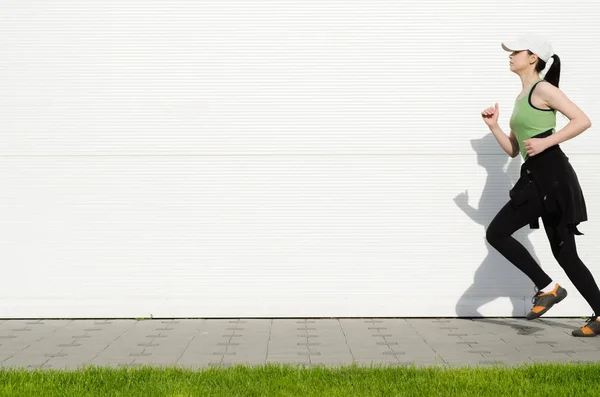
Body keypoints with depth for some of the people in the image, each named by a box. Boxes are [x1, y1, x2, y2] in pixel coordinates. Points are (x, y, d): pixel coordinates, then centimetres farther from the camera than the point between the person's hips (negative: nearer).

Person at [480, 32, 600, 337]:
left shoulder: (543, 89, -6)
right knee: (564, 252, 9)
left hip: (552, 176, -9)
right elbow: (513, 150, 22)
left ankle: (547, 287, 0)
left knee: (497, 233, -9)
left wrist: (545, 142, -20)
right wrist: (493, 126, 11)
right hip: (537, 179, 9)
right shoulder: (522, 98, 21)